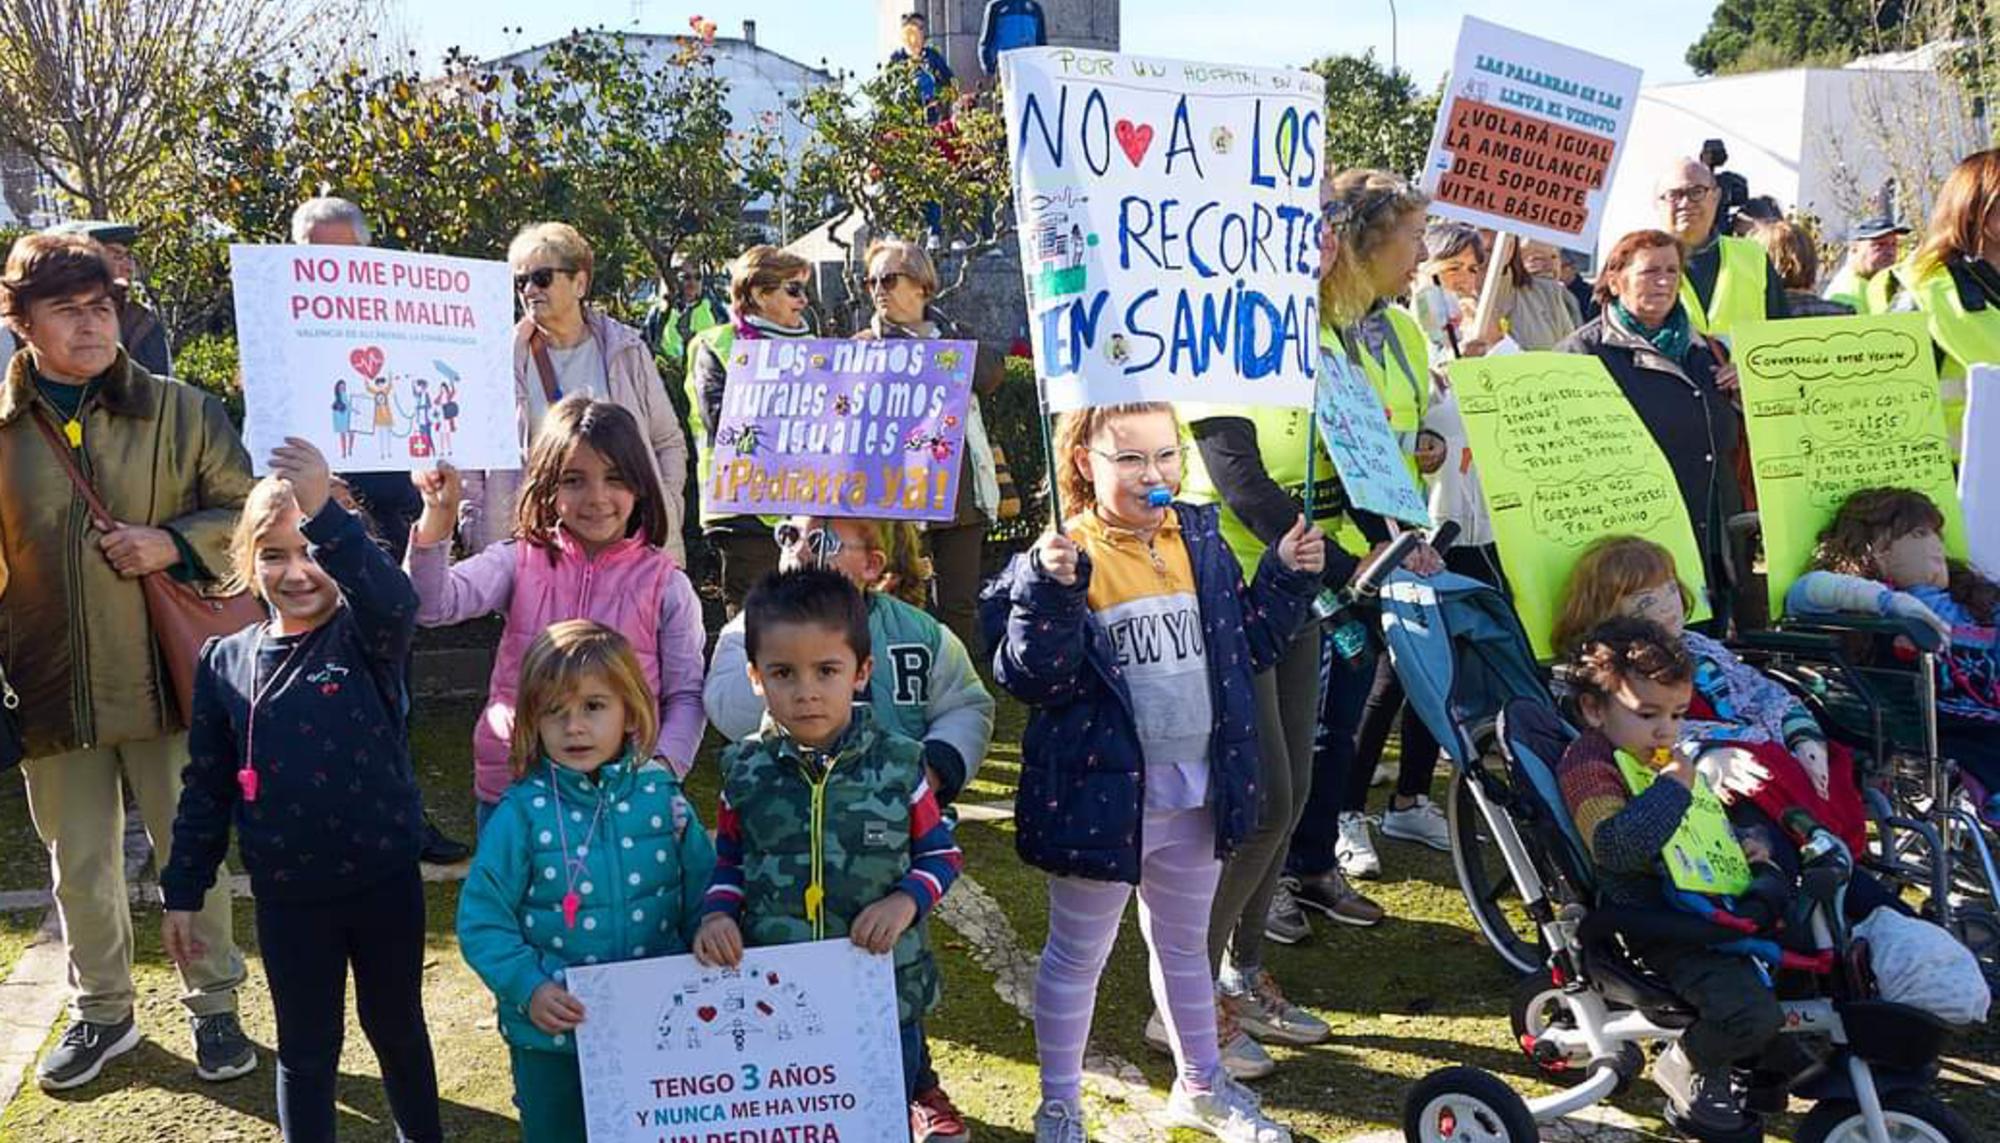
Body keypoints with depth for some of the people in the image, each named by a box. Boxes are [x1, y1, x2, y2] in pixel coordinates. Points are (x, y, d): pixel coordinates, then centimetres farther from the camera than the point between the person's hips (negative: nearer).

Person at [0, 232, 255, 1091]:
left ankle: (213, 1005, 28)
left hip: (169, 678, -1)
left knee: (191, 853, 10)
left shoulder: (180, 412, -3)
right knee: (79, 867, 15)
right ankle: (100, 1012, 35)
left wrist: (173, 544, -15)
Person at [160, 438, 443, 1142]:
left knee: (397, 1028, 17)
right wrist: (182, 891, 8)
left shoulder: (368, 640, -9)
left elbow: (396, 602, -35)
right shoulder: (225, 662, 0)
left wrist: (325, 514, -47)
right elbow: (206, 788, 7)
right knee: (306, 1050, 14)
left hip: (385, 882, -2)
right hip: (286, 897, 2)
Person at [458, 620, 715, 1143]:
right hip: (550, 1039, -1)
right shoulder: (522, 813, -11)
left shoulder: (662, 798, -5)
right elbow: (482, 921, -9)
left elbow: (702, 896, 2)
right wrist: (527, 987, -20)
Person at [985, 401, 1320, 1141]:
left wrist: (1288, 579, -1)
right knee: (1076, 955, 13)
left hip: (1197, 793, 6)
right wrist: (1052, 591, -34)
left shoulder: (1202, 539, 3)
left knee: (1184, 944, 24)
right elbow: (1030, 678, -21)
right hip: (1101, 795, -5)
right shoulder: (1063, 556, -14)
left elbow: (1246, 647, 11)